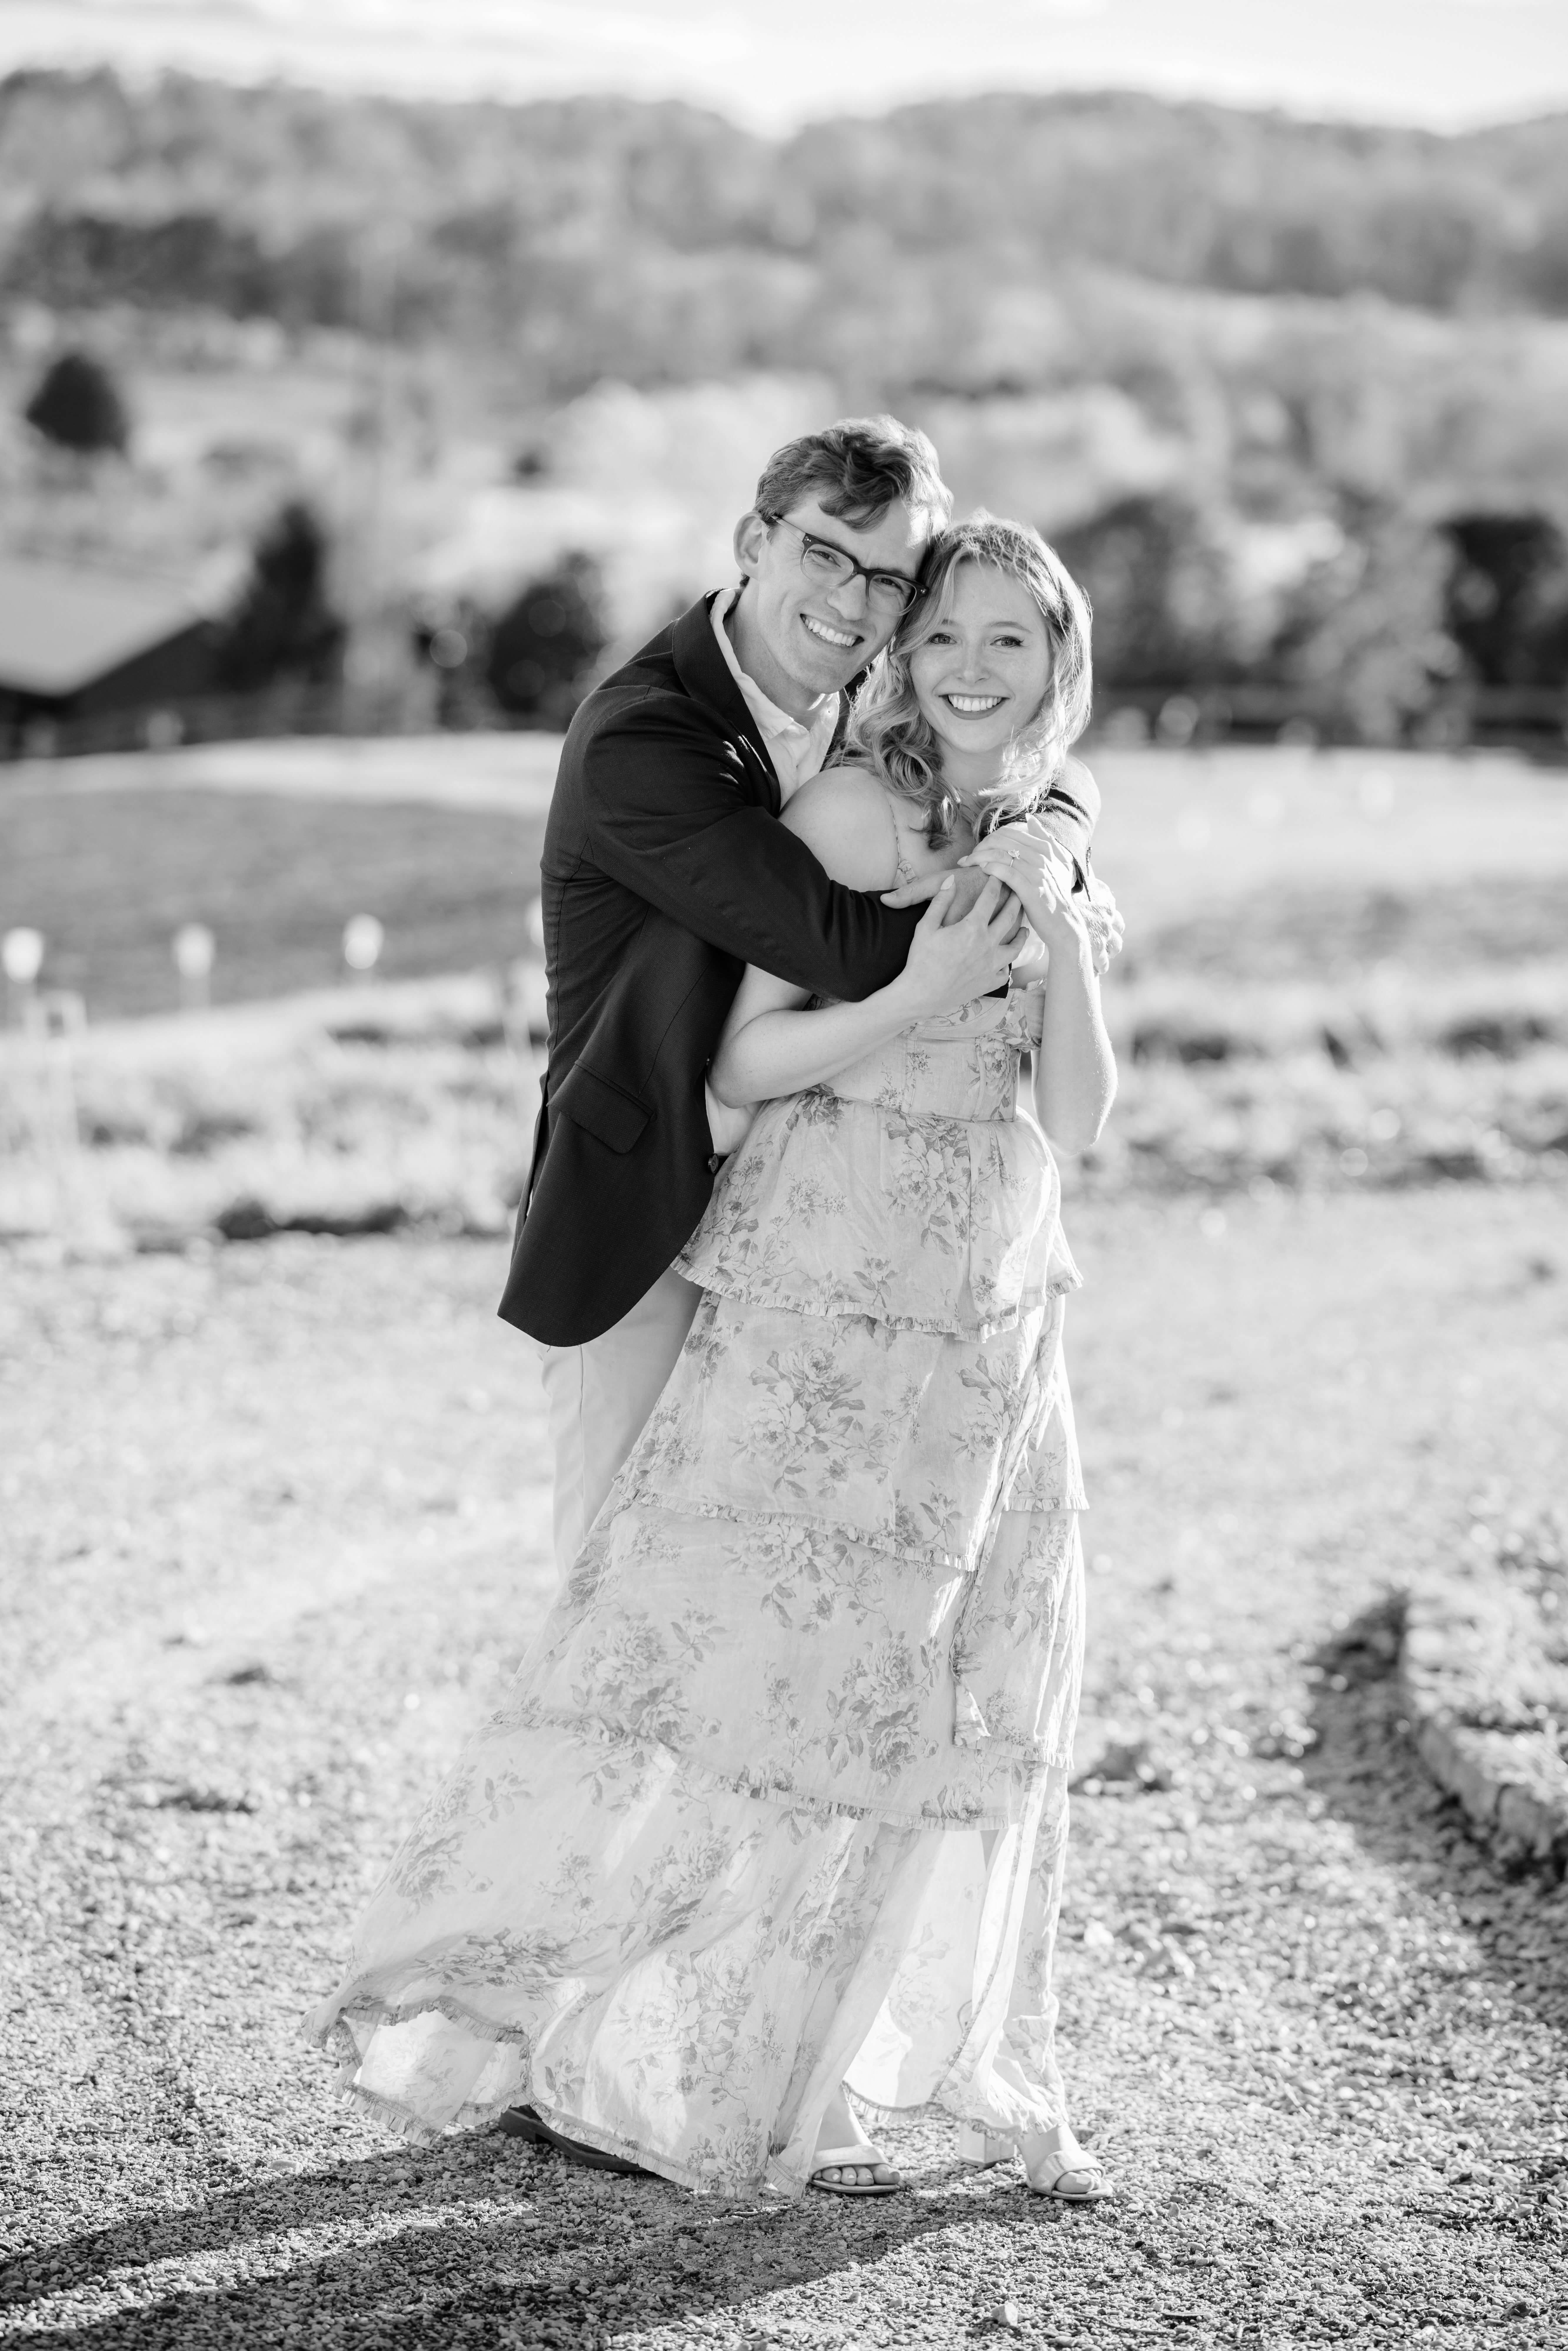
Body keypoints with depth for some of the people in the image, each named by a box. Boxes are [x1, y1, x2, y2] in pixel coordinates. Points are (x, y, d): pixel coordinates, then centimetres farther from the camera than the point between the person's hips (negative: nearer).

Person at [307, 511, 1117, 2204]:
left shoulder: (1044, 849, 11)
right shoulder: (851, 811, -8)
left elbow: (1078, 1119, 5)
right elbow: (740, 1062, -10)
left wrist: (1059, 938, -8)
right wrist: (912, 1000, -23)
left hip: (992, 1307, 6)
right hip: (829, 1285, -6)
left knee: (979, 1695, 9)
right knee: (760, 1659, -6)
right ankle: (602, 2061, 3)